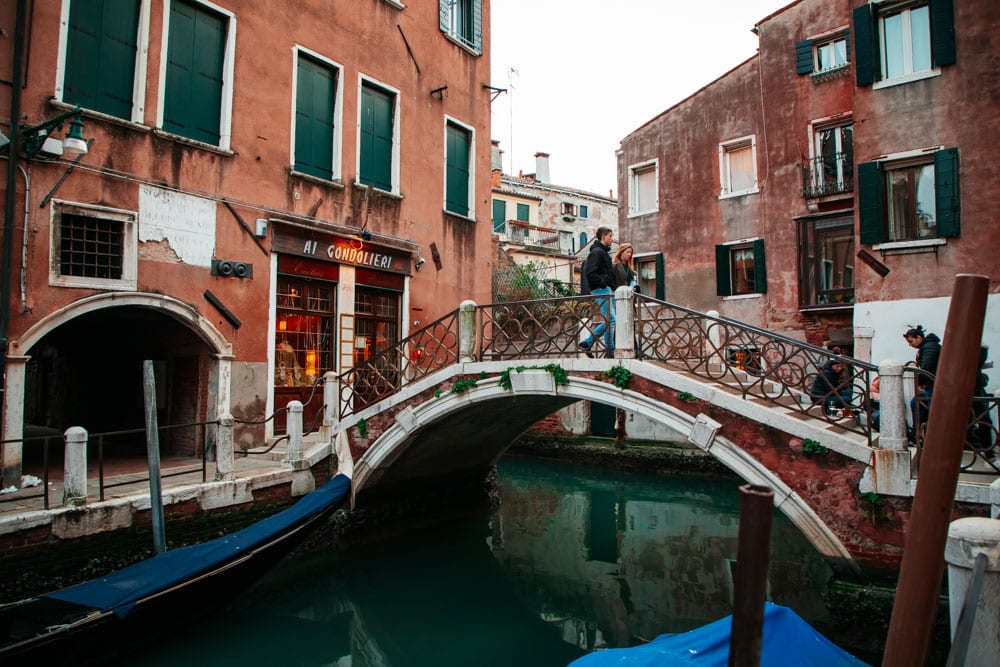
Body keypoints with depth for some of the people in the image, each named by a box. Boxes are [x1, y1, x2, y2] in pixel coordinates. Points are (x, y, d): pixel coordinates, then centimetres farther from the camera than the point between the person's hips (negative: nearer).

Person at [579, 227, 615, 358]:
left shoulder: (604, 252, 23)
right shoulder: (597, 251, -8)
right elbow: (591, 272, -20)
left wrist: (612, 286, 13)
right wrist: (603, 283, -18)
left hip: (607, 289, 10)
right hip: (601, 289, -10)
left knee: (609, 320, 9)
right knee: (610, 319, -12)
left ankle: (587, 342, 12)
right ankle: (610, 350, -8)